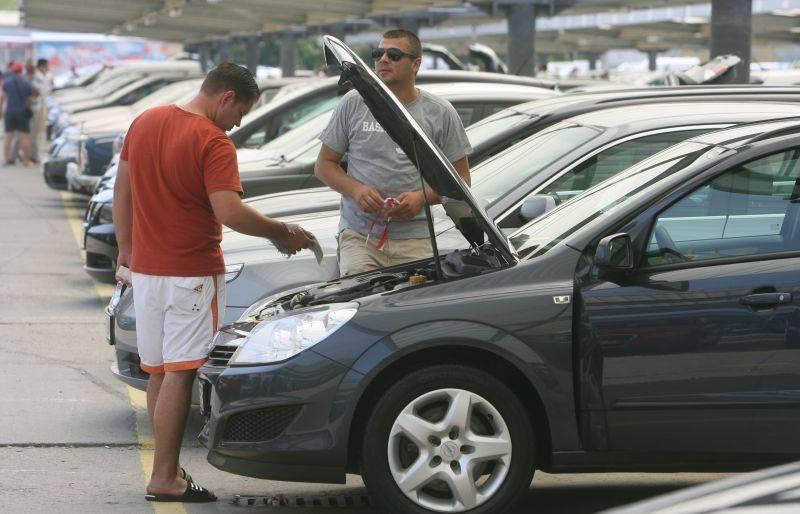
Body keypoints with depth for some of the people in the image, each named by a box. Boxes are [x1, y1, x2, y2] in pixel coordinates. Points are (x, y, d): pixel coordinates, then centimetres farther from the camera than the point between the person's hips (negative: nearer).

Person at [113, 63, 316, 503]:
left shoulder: (145, 122, 8)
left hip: (144, 268, 8)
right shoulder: (213, 143, -16)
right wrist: (283, 233, -14)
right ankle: (164, 478, -6)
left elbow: (122, 189, 15)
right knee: (179, 374, -5)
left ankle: (167, 466, 19)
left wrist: (126, 248, 22)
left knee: (157, 372, 13)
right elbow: (229, 212, -25)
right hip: (191, 273, -8)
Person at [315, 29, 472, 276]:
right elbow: (324, 164, 12)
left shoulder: (441, 113, 7)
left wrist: (423, 197, -10)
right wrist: (356, 190, -8)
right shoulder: (354, 104, 8)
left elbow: (461, 178, 9)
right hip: (359, 235, 0)